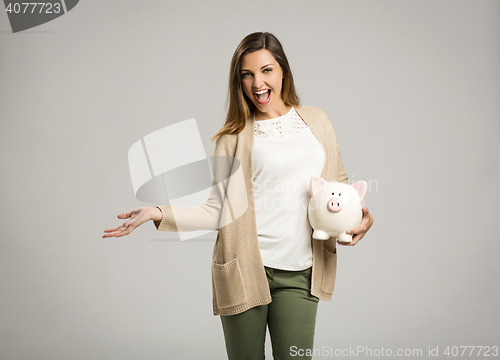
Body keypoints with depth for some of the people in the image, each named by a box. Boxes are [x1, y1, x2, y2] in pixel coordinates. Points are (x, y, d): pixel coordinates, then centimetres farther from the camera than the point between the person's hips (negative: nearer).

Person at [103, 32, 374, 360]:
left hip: (298, 273, 2)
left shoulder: (317, 121, 10)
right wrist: (158, 213, -12)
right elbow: (219, 210, -3)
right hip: (245, 266, -2)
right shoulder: (234, 137, 2)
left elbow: (338, 183, 19)